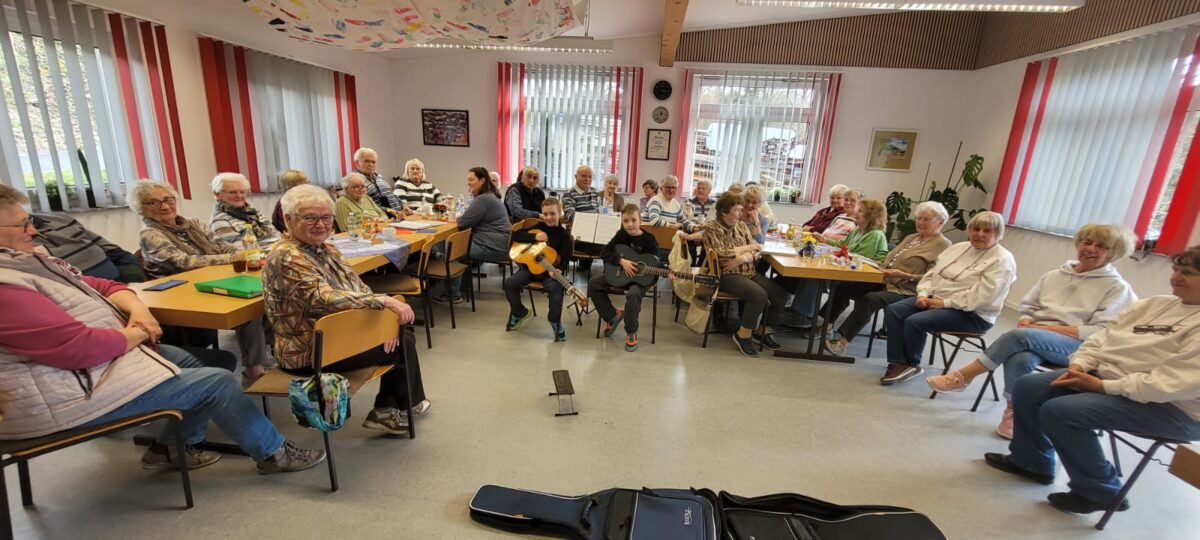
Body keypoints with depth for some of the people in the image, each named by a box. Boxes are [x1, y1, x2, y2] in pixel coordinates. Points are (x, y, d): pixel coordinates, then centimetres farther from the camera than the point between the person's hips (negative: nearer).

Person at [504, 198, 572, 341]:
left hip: (550, 271, -3)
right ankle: (520, 313, 10)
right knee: (509, 283, -17)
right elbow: (515, 235, 3)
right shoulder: (539, 227, 6)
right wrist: (534, 237, -11)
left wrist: (559, 271, -31)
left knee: (556, 288, -34)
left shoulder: (564, 234, -4)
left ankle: (555, 321, -9)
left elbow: (565, 259, -10)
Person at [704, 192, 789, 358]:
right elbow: (721, 254, -17)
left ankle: (763, 332, 11)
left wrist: (741, 259, -17)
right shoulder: (711, 228, -6)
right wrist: (747, 247, -6)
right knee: (759, 295, -30)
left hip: (749, 272, 7)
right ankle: (743, 335, -10)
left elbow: (754, 251, 6)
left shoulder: (741, 225, 14)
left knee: (781, 294, -8)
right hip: (727, 275, -7)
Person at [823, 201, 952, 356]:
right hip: (884, 282, 8)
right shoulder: (911, 237, 24)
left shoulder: (943, 245, -1)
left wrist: (904, 275, -20)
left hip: (907, 292, -8)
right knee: (844, 286, -13)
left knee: (871, 299, -35)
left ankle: (842, 341, -35)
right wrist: (880, 267, 5)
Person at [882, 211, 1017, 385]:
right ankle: (898, 363, -15)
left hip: (972, 314, -7)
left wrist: (944, 302, -21)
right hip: (935, 300, 7)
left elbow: (980, 297, -21)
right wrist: (924, 294, -6)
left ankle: (912, 365, -4)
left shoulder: (1002, 260, -9)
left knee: (915, 321, -29)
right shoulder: (958, 247, 13)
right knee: (893, 310, -16)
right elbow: (932, 273, 12)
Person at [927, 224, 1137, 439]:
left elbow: (1102, 333, -6)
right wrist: (1026, 322, -5)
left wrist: (1047, 327, -15)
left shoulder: (1118, 287, 3)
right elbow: (1028, 309, 18)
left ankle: (963, 377, -26)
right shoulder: (1052, 276, 16)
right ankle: (1014, 412, -17)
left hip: (1080, 347, -3)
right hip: (1035, 338, 3)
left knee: (1020, 335, -35)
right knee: (1020, 359, -35)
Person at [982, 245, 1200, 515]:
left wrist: (1102, 386, -23)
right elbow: (1103, 336, 9)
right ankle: (1032, 462, 11)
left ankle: (1099, 492, -3)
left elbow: (1175, 383, -24)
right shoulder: (1154, 303, 9)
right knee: (1027, 387, -5)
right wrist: (1079, 365, -8)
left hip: (1170, 405, -8)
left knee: (1060, 411, -26)